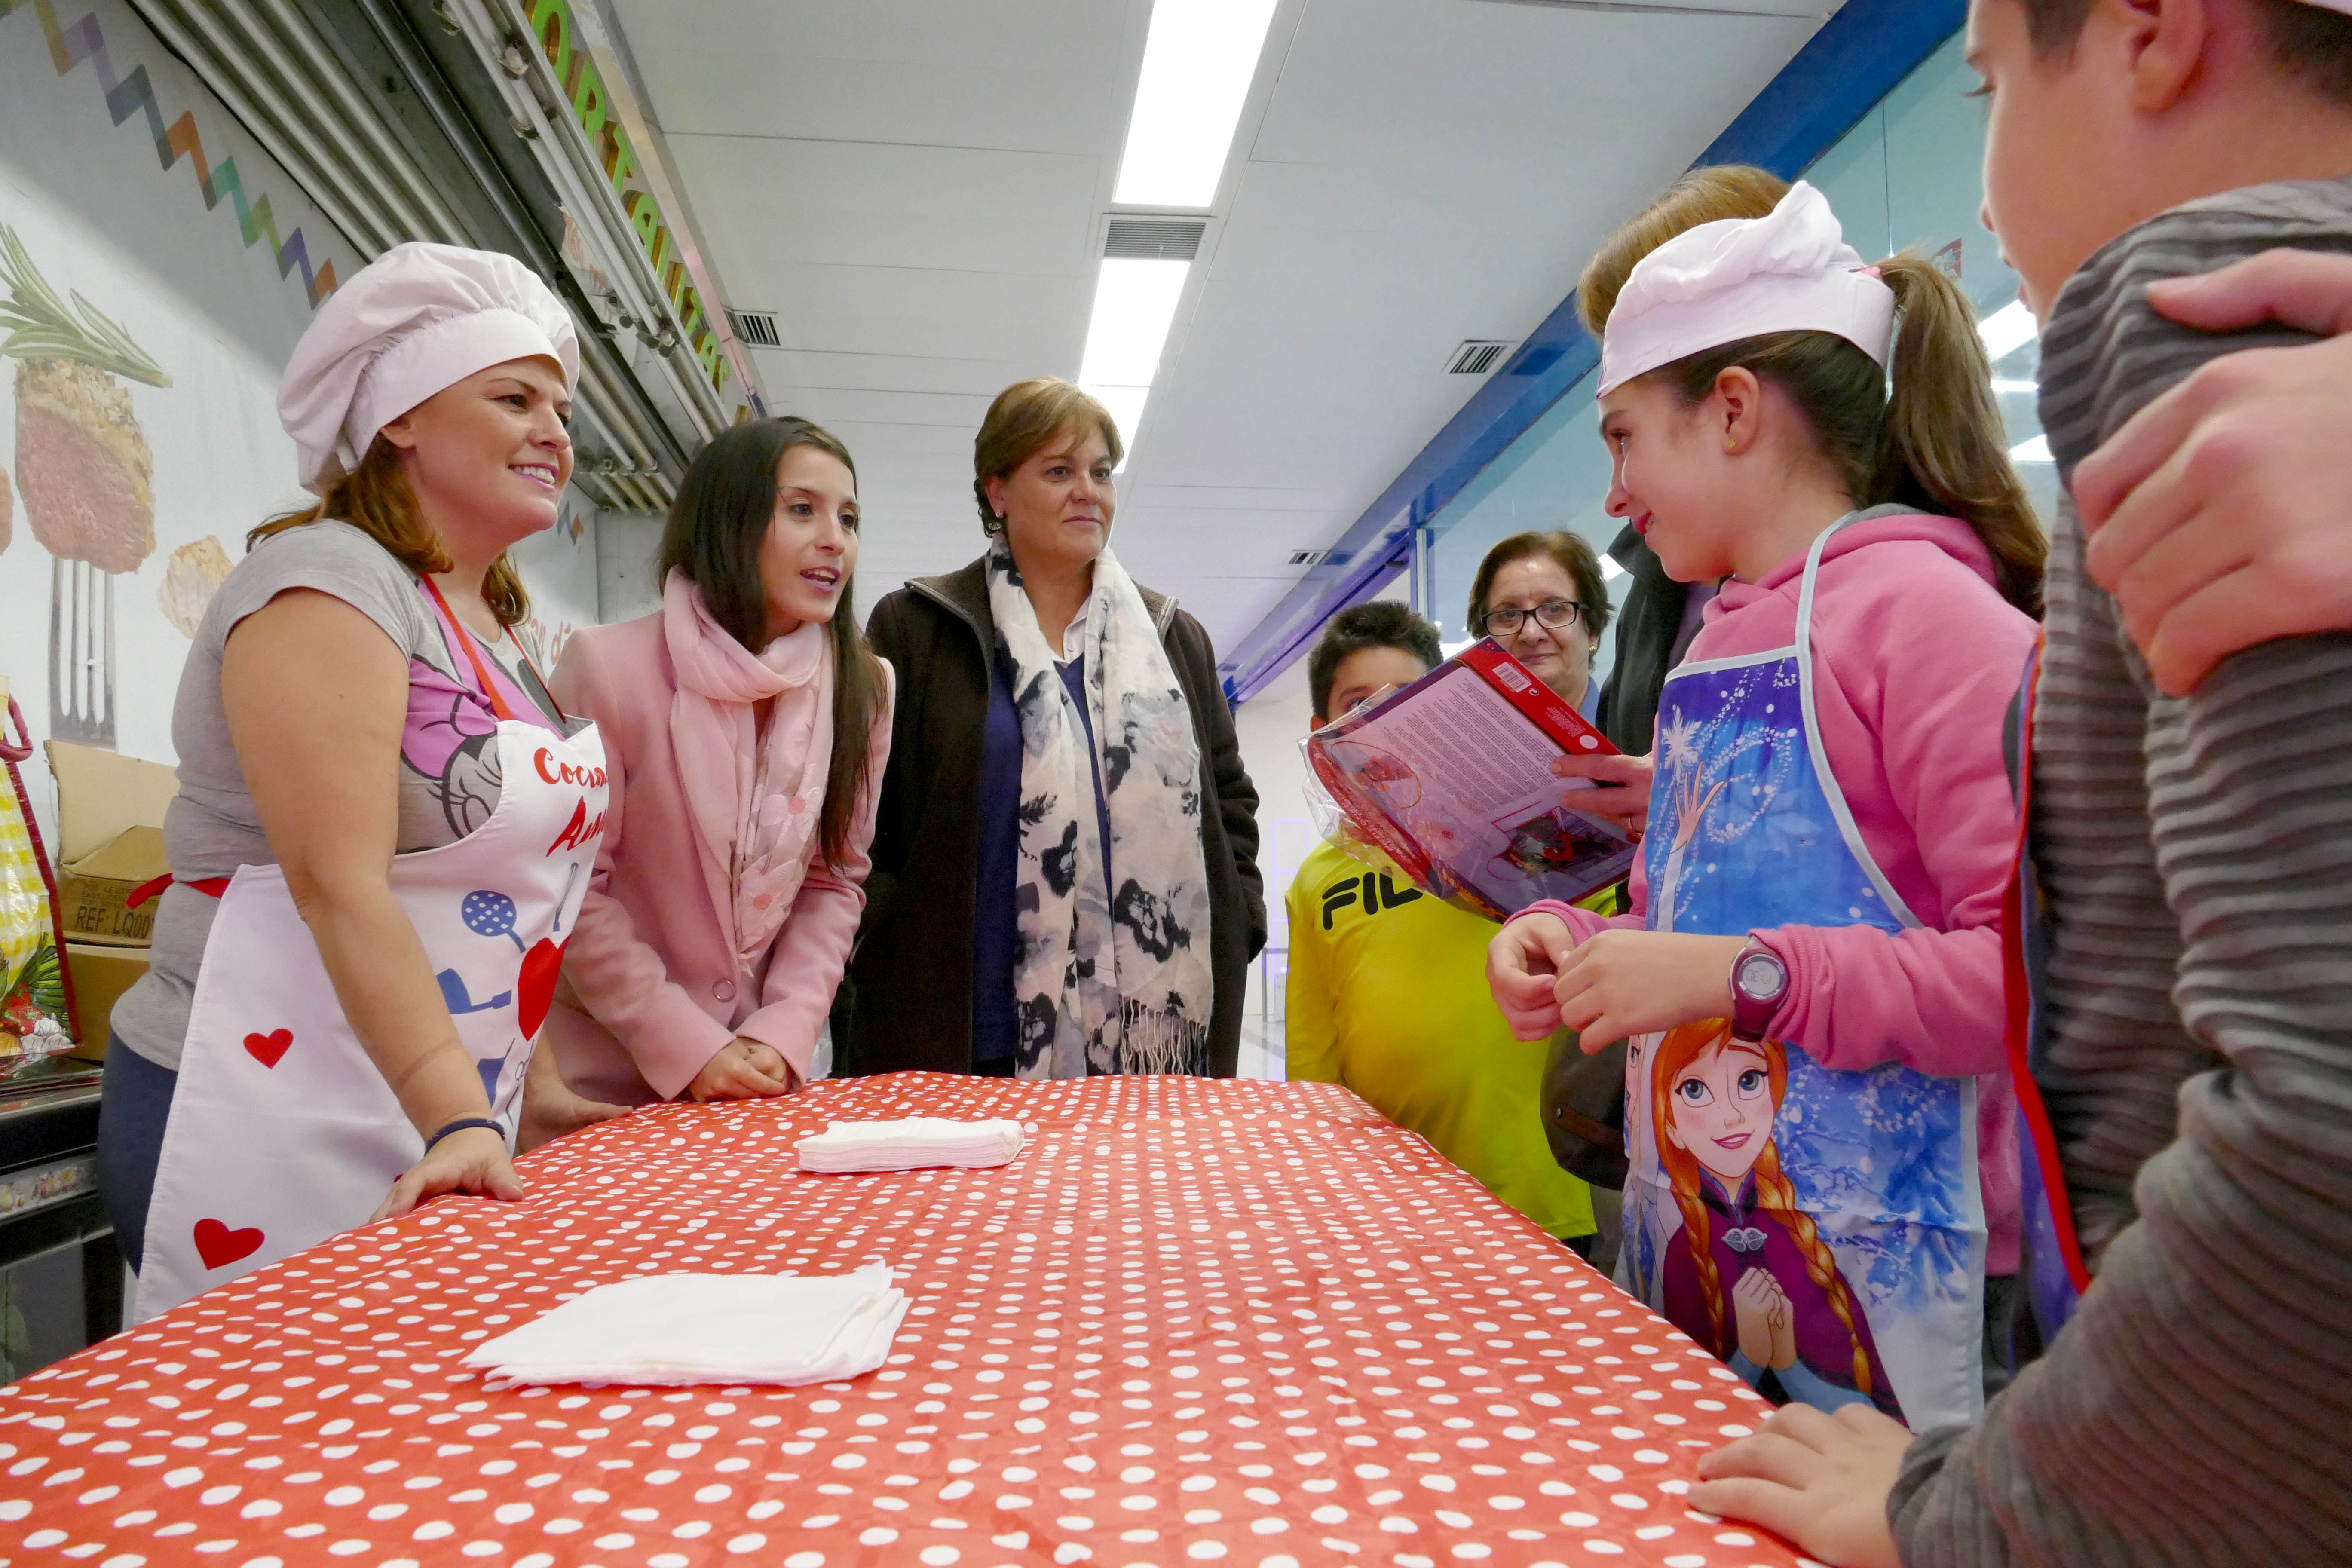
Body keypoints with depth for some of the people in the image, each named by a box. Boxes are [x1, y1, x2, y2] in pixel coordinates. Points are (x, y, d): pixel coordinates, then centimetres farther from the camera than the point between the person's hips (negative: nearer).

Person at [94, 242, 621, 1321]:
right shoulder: (328, 583, -11)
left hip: (441, 1122, 8)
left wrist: (533, 1096, 15)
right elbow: (339, 886, -21)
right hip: (272, 1130, -8)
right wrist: (461, 1122, -27)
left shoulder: (494, 628, 15)